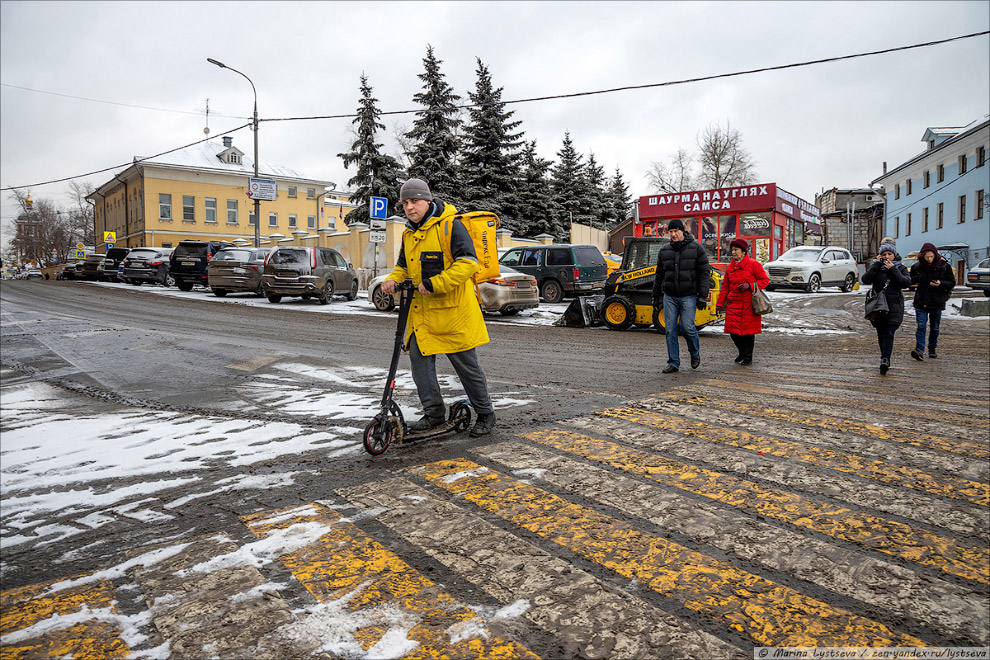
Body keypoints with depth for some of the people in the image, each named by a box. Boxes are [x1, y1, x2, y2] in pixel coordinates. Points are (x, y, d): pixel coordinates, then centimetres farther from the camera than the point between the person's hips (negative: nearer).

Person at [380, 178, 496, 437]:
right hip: (421, 312, 7)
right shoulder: (409, 233, 14)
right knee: (419, 359, 2)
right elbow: (404, 267, 24)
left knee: (466, 364, 2)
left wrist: (433, 284, -23)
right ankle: (434, 414, 16)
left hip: (453, 311, -7)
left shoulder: (450, 225, -10)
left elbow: (468, 263, -18)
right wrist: (393, 280, 1)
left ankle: (485, 414, 18)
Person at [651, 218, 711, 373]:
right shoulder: (664, 251, 9)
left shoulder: (696, 248, -2)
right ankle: (673, 363, 8)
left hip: (689, 296, -3)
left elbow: (704, 273, -4)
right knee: (670, 330, 0)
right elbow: (659, 276, 16)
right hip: (669, 296, 4)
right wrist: (656, 296, 15)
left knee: (687, 327, -9)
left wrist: (703, 296, -10)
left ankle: (695, 351, 22)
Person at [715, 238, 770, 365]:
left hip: (749, 304, -4)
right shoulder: (730, 267, 13)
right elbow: (725, 287, 15)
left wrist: (749, 285, -16)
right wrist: (719, 303, 8)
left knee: (748, 330, 0)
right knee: (733, 330, 0)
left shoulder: (754, 264, -3)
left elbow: (765, 280, -3)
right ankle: (742, 352, 23)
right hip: (733, 304, 4)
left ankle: (748, 356, 14)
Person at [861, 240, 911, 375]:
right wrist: (877, 265, -12)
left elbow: (906, 283, -8)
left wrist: (893, 269, -11)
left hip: (894, 304, -1)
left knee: (889, 333, -13)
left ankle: (885, 359, -18)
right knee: (881, 334, 8)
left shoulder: (900, 268, 8)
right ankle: (885, 358, 24)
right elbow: (865, 280, -10)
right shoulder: (875, 266, 8)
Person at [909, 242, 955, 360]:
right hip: (921, 301, -1)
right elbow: (910, 281, 12)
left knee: (935, 328, 10)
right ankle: (919, 350, -19)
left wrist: (941, 283, -17)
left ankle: (932, 349, 24)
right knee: (921, 326, -11)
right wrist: (917, 277, -10)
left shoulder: (944, 266, -2)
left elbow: (952, 283, 3)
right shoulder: (917, 267, 0)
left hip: (937, 302, 1)